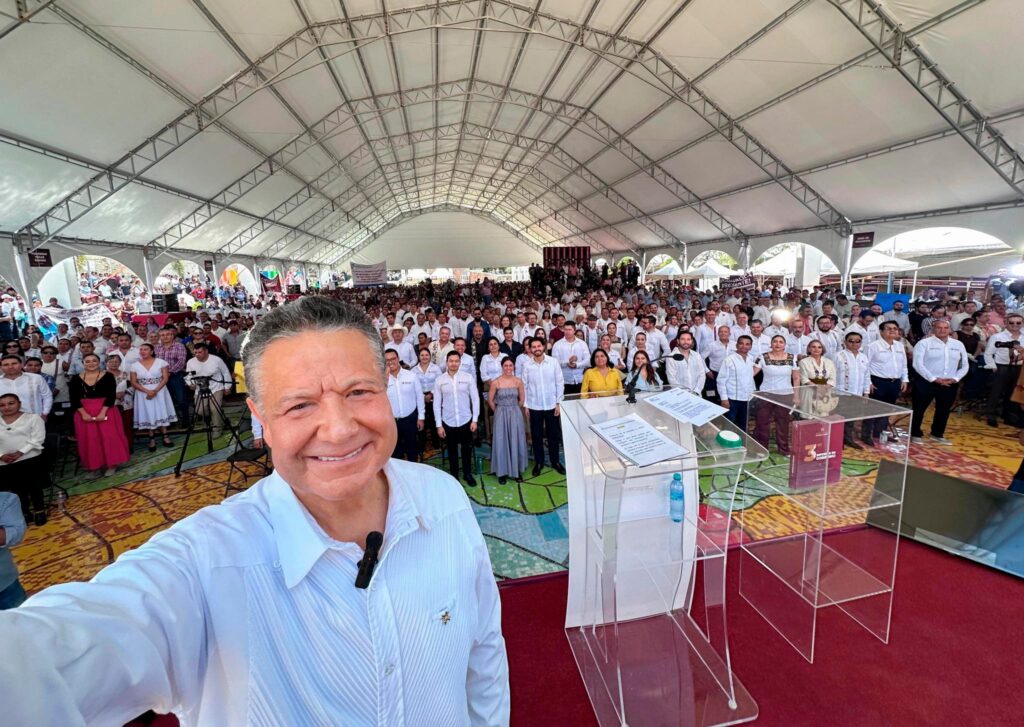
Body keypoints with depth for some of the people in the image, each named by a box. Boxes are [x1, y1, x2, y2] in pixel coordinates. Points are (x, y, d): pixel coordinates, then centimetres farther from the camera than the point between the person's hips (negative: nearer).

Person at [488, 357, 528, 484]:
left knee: (516, 442, 9)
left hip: (516, 415, 2)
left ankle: (517, 470, 24)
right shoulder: (495, 382, -8)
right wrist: (499, 412, 7)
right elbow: (490, 400, 1)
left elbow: (522, 400, 8)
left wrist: (513, 410, 12)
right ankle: (502, 472, 18)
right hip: (501, 415, -2)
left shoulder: (518, 381, -2)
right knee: (501, 442, 5)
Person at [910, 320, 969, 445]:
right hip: (926, 382, -5)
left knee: (944, 410, 15)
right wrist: (934, 379, -18)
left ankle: (937, 434, 30)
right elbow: (918, 364, -14)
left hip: (950, 385, 5)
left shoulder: (958, 344, 10)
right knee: (919, 409, 2)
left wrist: (955, 378, -4)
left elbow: (965, 365, 12)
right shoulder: (924, 343, -6)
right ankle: (915, 434, 14)